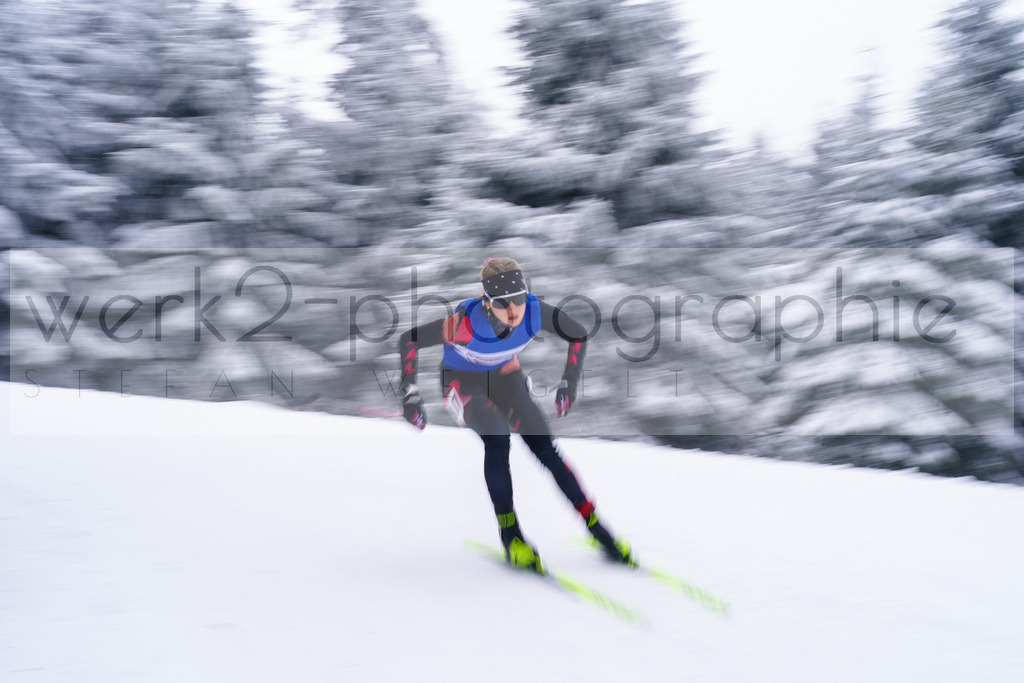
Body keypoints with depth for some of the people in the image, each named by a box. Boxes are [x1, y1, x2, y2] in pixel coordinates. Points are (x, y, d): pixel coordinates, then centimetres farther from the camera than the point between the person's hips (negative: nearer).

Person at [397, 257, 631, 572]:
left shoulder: (536, 312, -28)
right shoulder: (466, 321, -38)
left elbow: (579, 334, -8)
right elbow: (408, 340, -25)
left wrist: (569, 384, -9)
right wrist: (410, 395, -24)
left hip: (505, 376, 3)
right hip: (463, 382, -3)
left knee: (544, 446, -10)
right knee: (497, 436, -29)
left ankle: (595, 526, 0)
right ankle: (509, 533, -15)